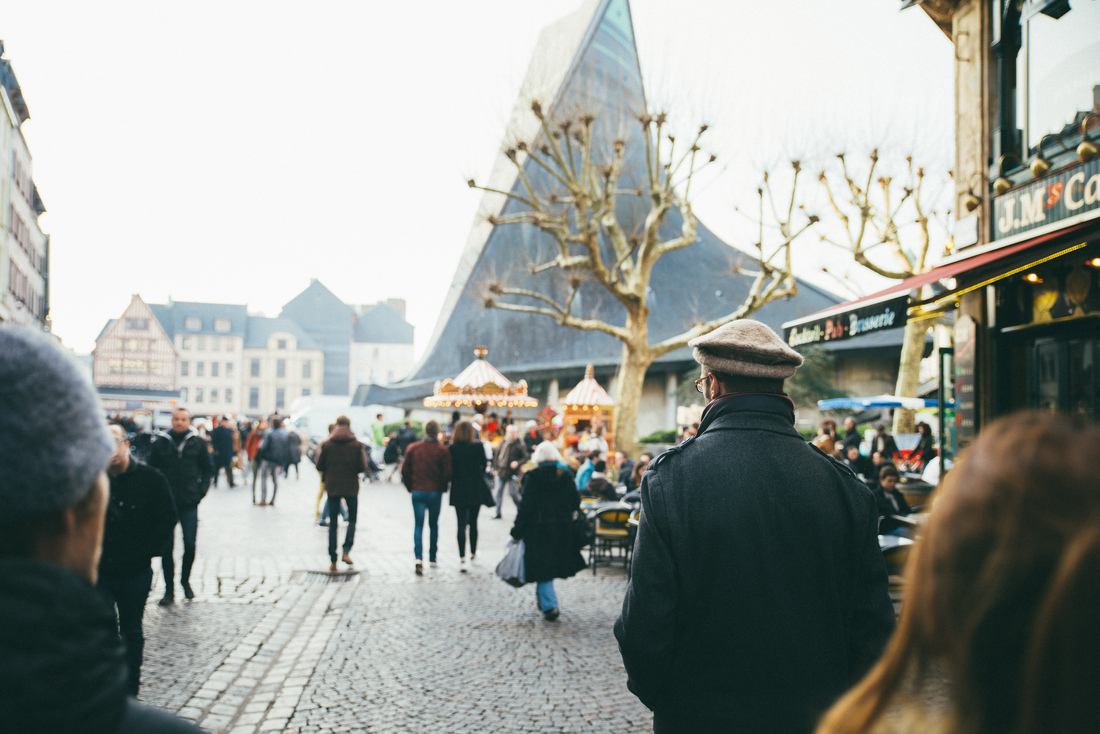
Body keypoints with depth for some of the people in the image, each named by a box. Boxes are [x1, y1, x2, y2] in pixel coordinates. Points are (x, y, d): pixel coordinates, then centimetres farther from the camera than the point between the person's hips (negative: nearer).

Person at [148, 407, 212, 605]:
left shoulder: (197, 443, 1)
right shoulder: (160, 442, 0)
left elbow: (207, 469, 8)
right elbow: (151, 469, 4)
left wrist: (201, 491, -2)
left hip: (189, 502, 0)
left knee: (190, 545, 0)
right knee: (166, 547, 4)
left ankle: (185, 581, 24)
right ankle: (169, 590, 12)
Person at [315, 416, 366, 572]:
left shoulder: (327, 444, -3)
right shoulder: (357, 445, -5)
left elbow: (319, 466, -2)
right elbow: (362, 467, -7)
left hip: (332, 487, 1)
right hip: (351, 487, -1)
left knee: (333, 524, 7)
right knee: (352, 519, 15)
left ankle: (333, 561, 5)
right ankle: (346, 551, -4)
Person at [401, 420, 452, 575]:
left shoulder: (413, 448, 0)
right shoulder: (442, 450, -7)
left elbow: (405, 471, 1)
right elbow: (447, 473, -9)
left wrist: (410, 487, 14)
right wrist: (442, 487, 8)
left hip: (417, 491, 1)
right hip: (435, 492, -1)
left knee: (418, 525, 1)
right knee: (434, 525, 15)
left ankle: (419, 558, -17)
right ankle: (432, 558, 22)